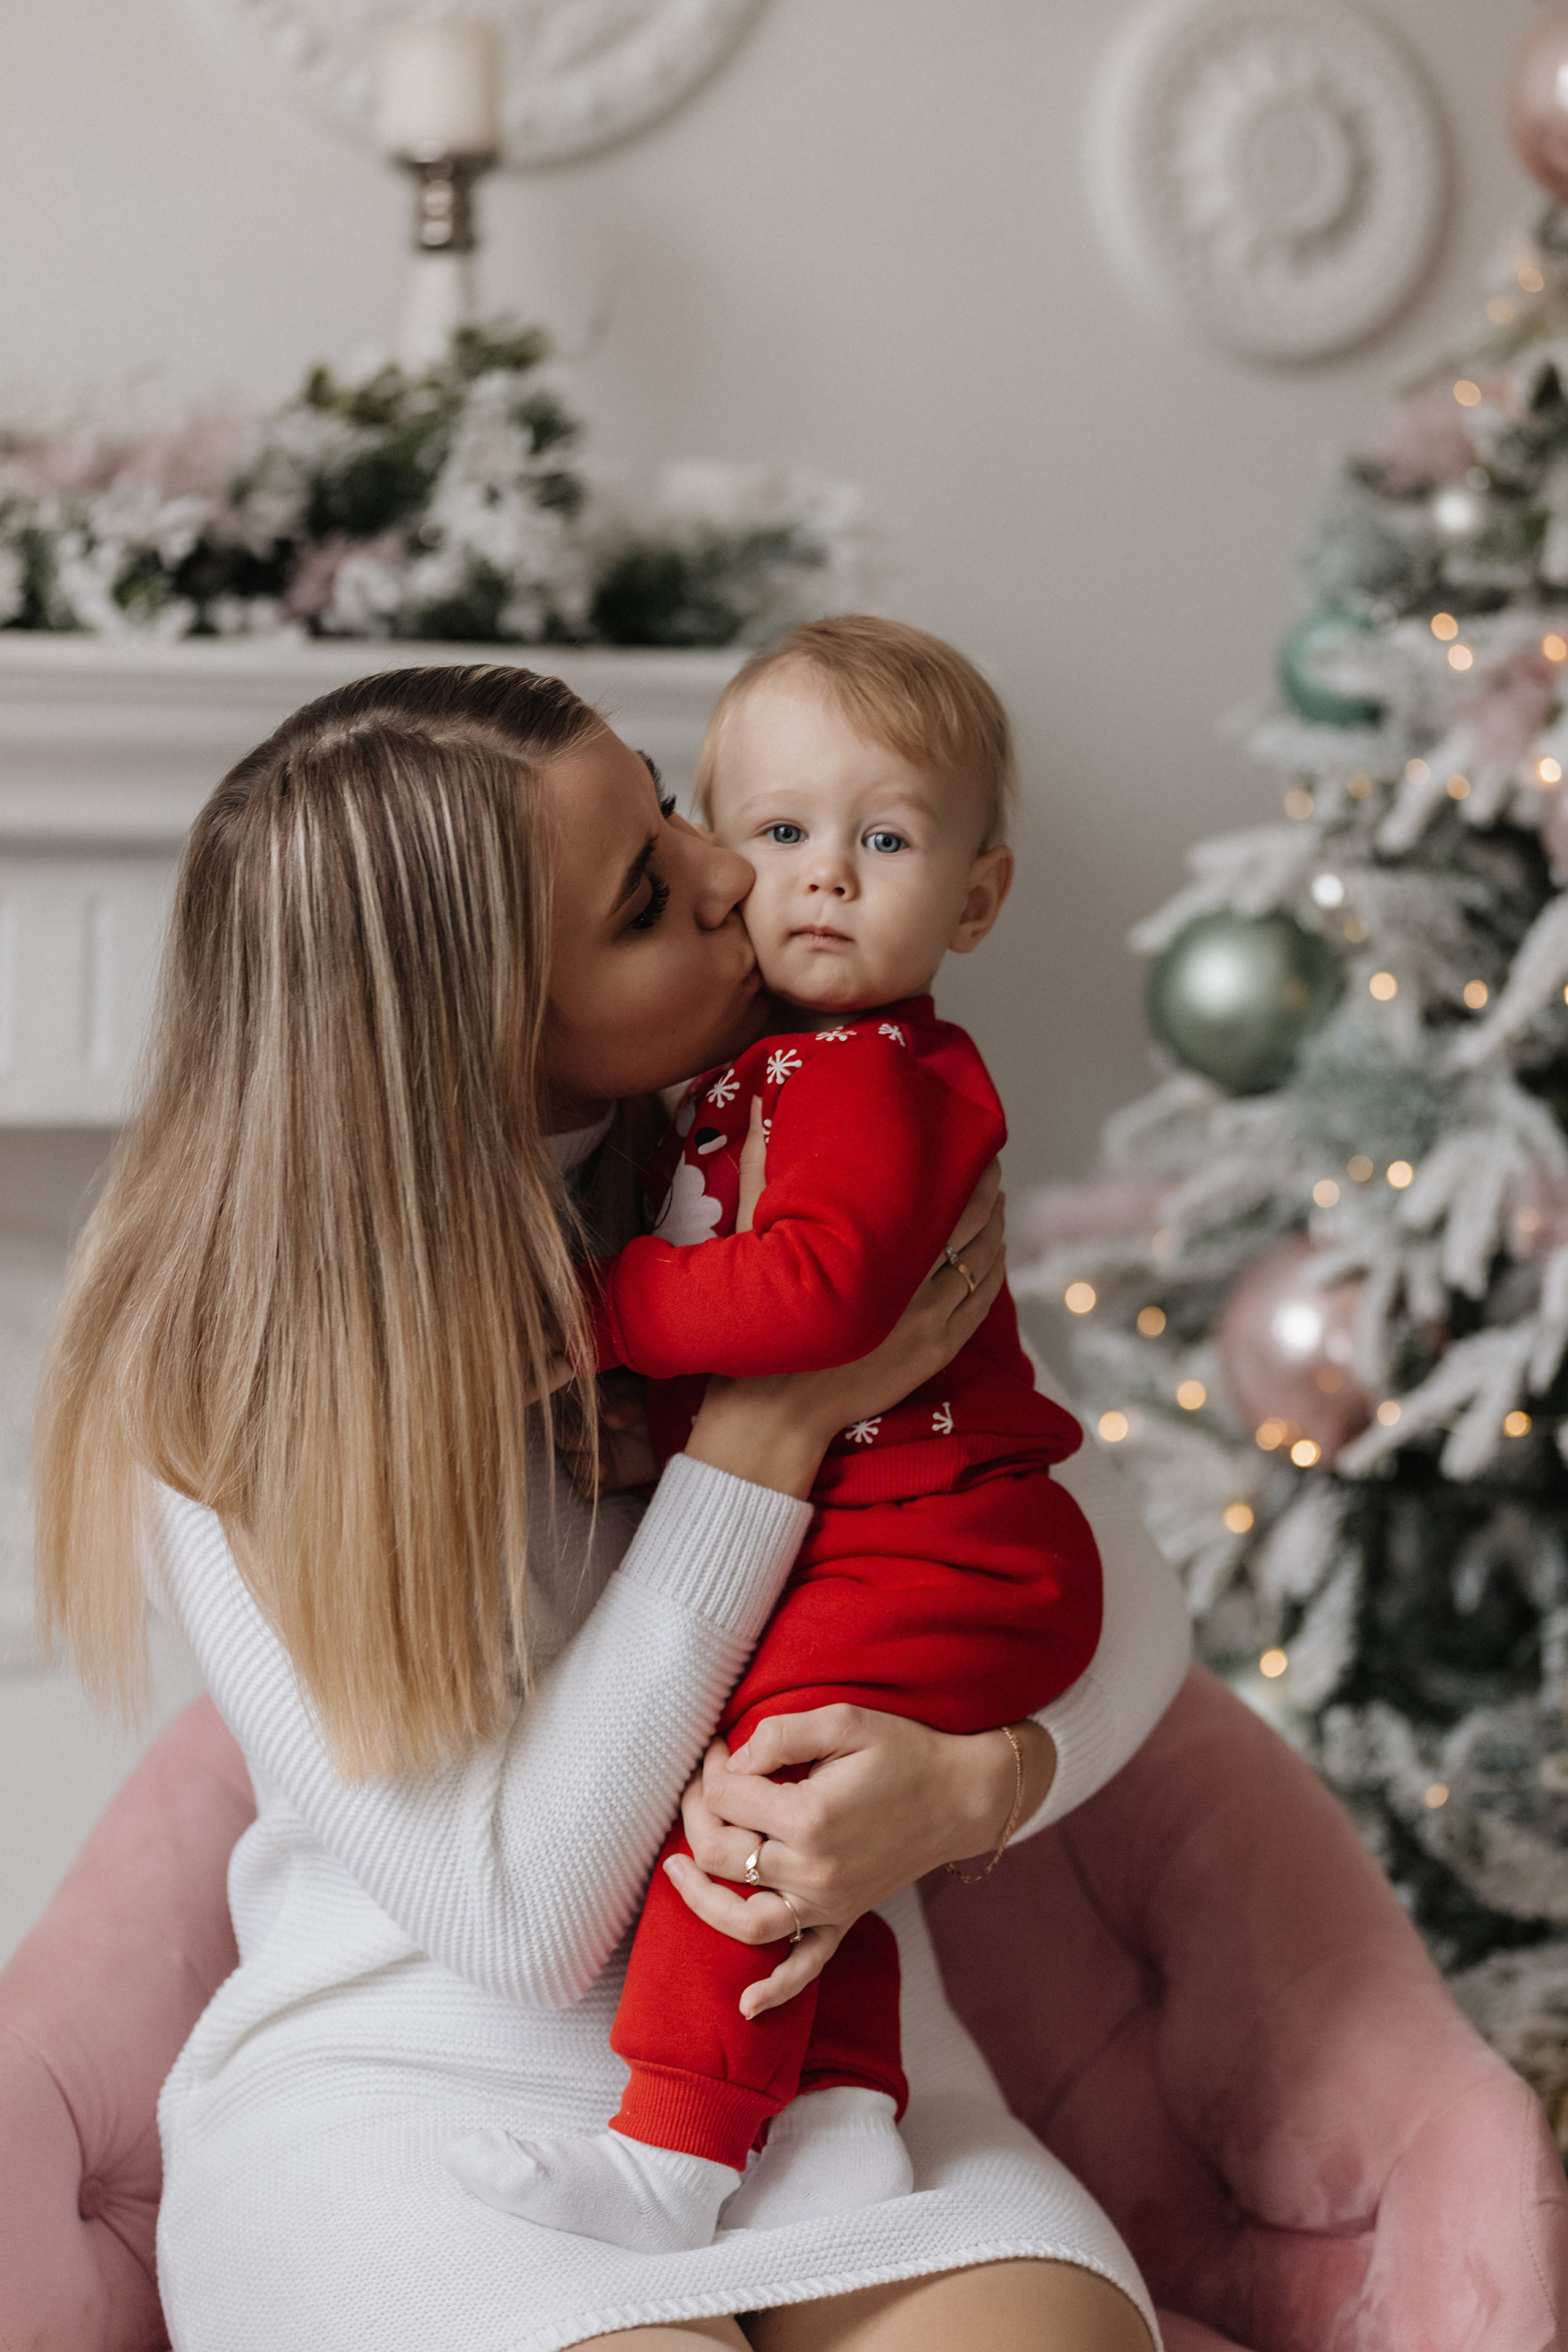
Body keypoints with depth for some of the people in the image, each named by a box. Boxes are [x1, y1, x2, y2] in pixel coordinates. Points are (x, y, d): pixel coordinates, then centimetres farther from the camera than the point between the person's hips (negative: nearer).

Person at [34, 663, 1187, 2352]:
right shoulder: (225, 1378, -12)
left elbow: (1129, 1604, 6)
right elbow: (517, 1914, -14)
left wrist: (971, 1778, -18)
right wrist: (770, 1422, -17)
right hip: (408, 2087, -2)